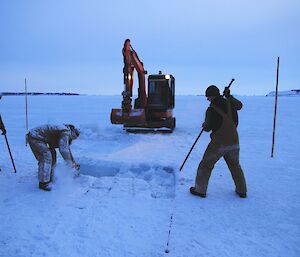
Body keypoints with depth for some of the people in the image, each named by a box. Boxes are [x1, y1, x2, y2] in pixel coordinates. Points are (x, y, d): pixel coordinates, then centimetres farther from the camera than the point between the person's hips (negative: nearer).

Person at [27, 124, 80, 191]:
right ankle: (43, 183, -16)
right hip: (34, 137, -11)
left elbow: (67, 149, 24)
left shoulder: (65, 134, 12)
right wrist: (70, 164, -20)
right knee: (46, 156, -17)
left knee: (52, 154, 15)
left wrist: (74, 162, 26)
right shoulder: (65, 132, -19)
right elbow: (63, 149, -29)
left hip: (38, 137, 11)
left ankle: (49, 178, 22)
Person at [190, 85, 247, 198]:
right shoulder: (230, 104, 2)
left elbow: (207, 128, -8)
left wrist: (205, 124, 14)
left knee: (206, 165, 9)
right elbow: (239, 105, 25)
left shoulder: (211, 110, -13)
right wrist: (229, 96, 31)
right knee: (235, 165, 23)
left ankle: (200, 190, 15)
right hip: (234, 142, 6)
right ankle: (242, 191, 30)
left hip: (218, 143, -5)